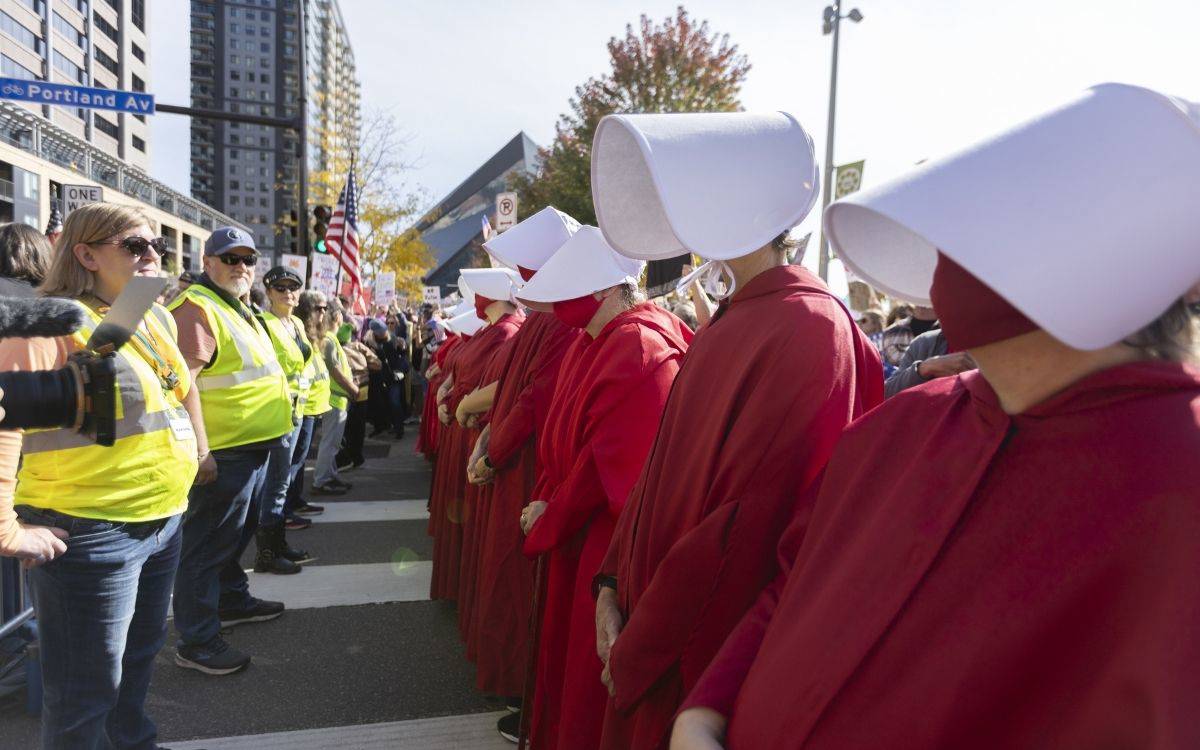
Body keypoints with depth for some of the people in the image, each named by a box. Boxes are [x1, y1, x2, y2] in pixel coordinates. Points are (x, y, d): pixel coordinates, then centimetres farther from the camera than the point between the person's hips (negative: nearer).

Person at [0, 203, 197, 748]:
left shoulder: (158, 319, 8)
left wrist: (193, 456, 20)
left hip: (164, 522, 8)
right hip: (91, 534, -8)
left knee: (139, 659, 25)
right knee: (86, 695, 7)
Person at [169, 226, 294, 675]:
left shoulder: (237, 309, 17)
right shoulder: (197, 308, -15)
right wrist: (200, 451, -27)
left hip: (253, 446, 10)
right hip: (224, 452, -10)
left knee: (237, 533, 23)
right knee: (208, 544, -1)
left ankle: (233, 601, 40)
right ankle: (196, 643, 8)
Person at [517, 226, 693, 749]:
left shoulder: (641, 351, -23)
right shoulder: (591, 344, 7)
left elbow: (614, 469, -23)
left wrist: (547, 524, -11)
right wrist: (545, 501, -1)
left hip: (608, 544, -9)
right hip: (576, 531, 9)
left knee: (592, 678, 7)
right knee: (566, 656, 22)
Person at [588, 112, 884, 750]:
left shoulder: (807, 330, -20)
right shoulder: (731, 324, 6)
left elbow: (752, 521, -24)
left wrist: (637, 650, -16)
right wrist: (613, 584, 1)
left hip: (712, 666, -7)